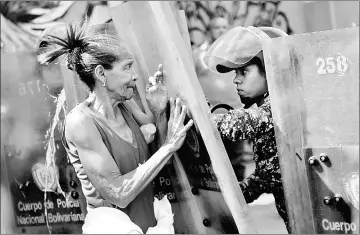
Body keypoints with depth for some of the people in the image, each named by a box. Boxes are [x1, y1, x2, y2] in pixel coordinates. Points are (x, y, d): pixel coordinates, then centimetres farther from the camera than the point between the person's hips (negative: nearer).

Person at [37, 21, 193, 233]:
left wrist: (159, 111, -10)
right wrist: (169, 146, -24)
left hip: (149, 221, 7)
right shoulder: (80, 121, -21)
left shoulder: (125, 104, -2)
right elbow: (118, 194, -25)